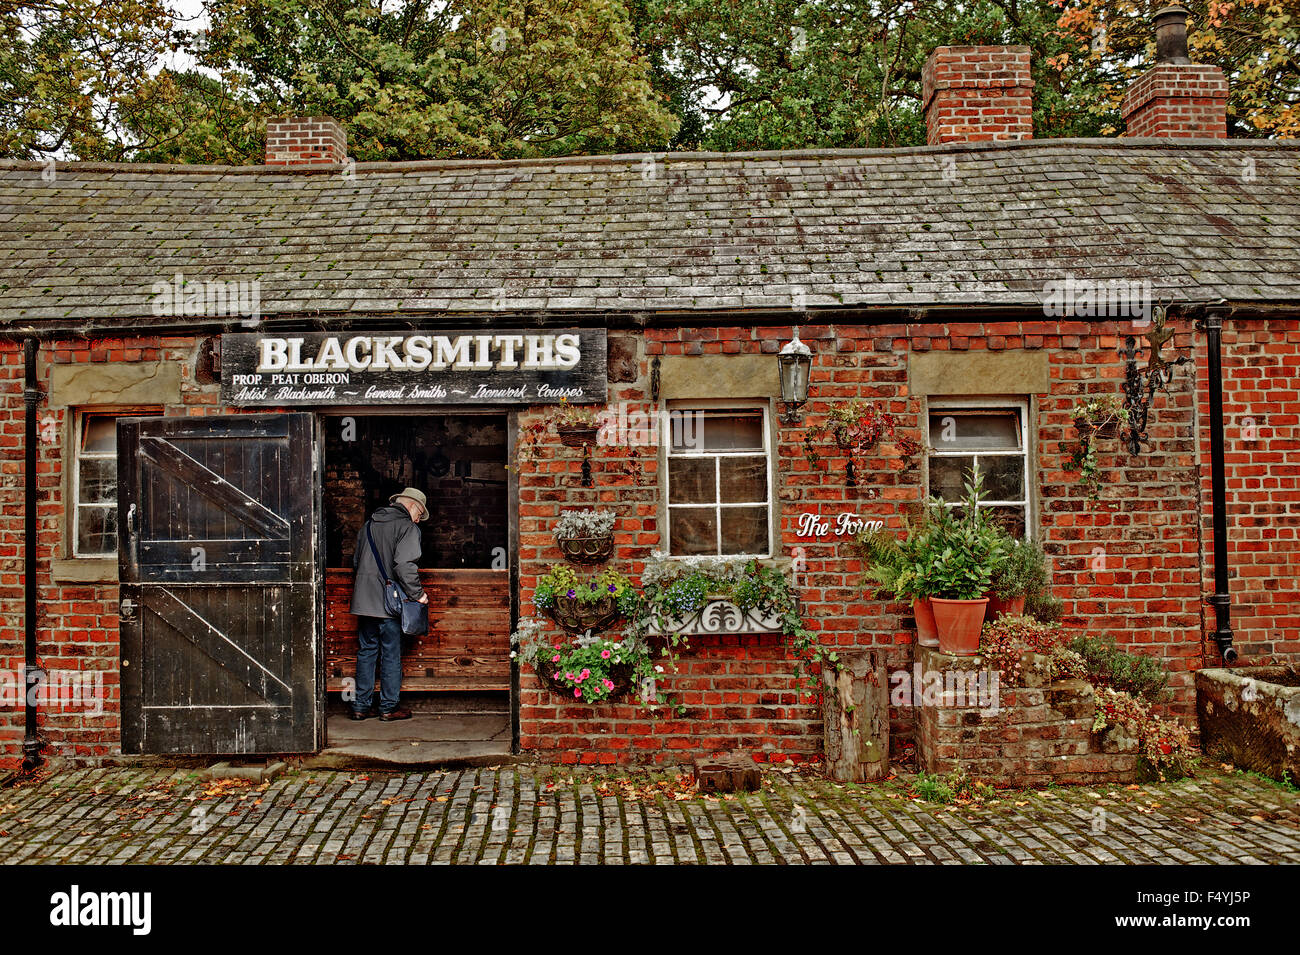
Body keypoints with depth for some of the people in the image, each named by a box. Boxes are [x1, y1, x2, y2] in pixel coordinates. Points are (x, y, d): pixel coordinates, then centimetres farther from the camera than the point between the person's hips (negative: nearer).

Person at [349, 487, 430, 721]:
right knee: (391, 654, 3)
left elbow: (356, 561, 20)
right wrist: (418, 593, -12)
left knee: (366, 651, 12)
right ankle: (388, 707, 8)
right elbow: (404, 565, -20)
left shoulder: (369, 524, 15)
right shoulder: (408, 528, -8)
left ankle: (360, 706, 15)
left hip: (364, 599, 6)